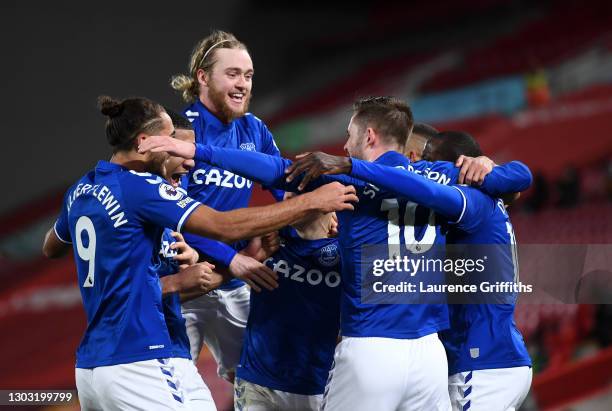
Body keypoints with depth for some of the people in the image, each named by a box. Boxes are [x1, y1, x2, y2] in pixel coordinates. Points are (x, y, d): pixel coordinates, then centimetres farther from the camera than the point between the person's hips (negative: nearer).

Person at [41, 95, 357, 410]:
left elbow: (50, 248, 32)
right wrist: (312, 202, -15)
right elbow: (225, 226, -19)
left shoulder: (80, 190, 12)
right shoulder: (138, 186, -12)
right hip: (133, 367, -9)